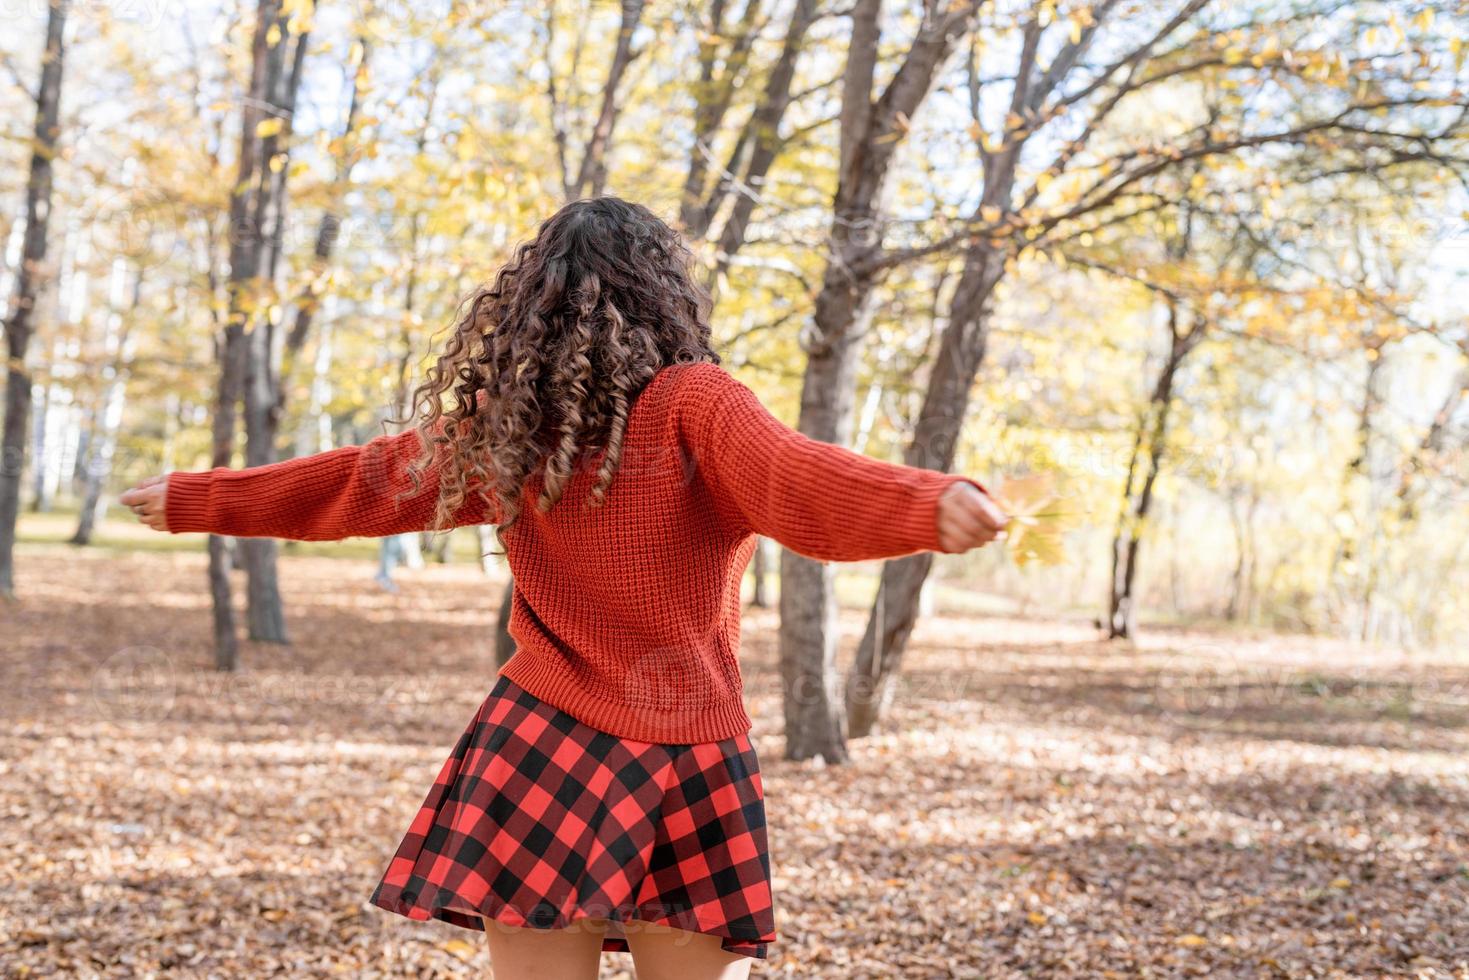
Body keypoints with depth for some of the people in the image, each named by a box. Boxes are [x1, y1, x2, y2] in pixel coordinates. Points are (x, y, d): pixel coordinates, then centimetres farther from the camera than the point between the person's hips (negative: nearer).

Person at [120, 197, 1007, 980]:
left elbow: (358, 484, 18)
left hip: (543, 752, 3)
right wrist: (934, 504, -39)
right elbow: (801, 483, -23)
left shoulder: (501, 428, 7)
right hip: (692, 768, -2)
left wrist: (192, 499, 32)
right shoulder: (693, 404, -5)